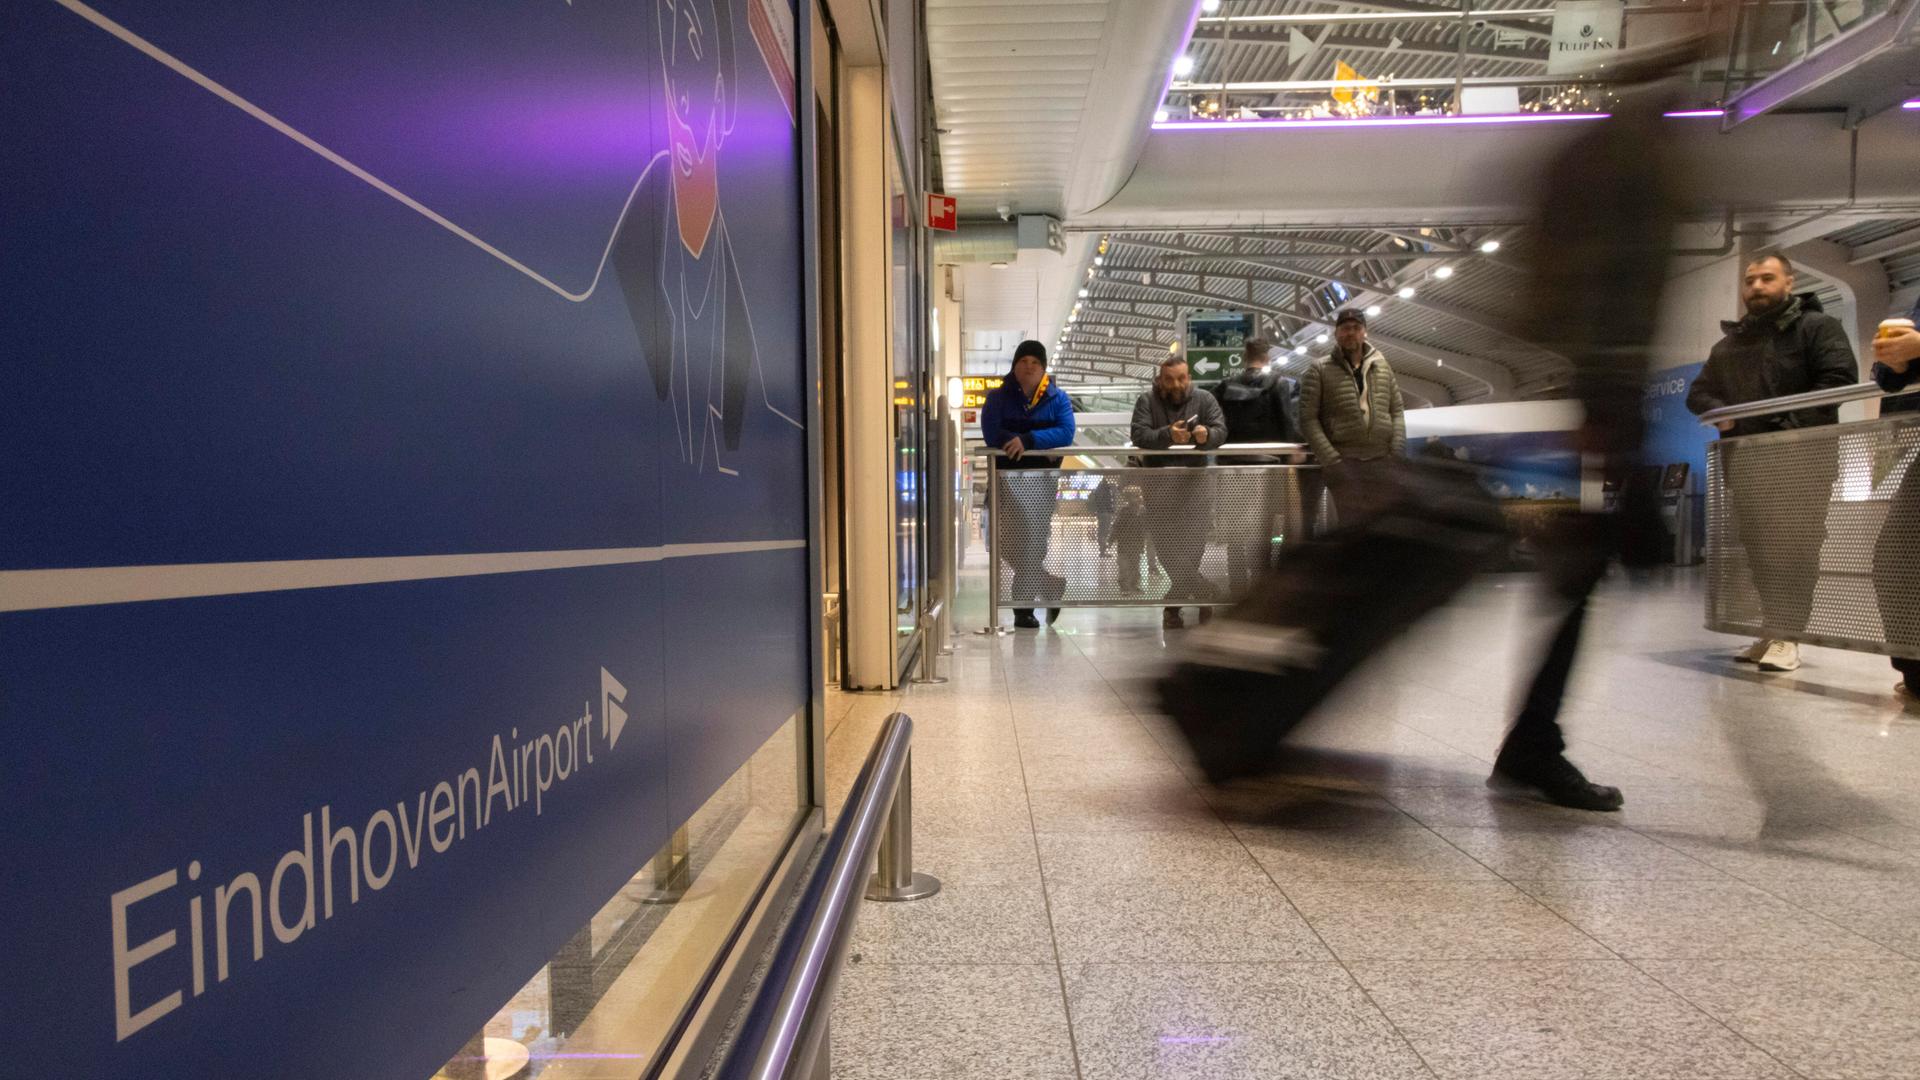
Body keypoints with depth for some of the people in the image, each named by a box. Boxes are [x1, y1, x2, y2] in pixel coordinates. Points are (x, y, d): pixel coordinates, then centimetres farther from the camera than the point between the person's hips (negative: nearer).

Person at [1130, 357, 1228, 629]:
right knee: (1165, 545, -9)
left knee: (1194, 543, -4)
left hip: (1194, 478, 0)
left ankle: (1173, 603, 9)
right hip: (1158, 480, 0)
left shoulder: (1204, 399, 6)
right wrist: (1167, 435, -29)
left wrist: (1207, 435, -30)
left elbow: (1221, 430, -5)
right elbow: (1139, 435, -10)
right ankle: (1203, 592, 0)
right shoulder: (1147, 401, 4)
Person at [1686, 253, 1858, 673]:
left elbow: (1839, 378, -10)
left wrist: (1792, 424, -20)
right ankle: (1771, 632, 13)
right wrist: (1717, 411, -3)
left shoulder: (1817, 326, 3)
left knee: (1794, 547, -9)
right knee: (1759, 549, 7)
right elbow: (1698, 391, 20)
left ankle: (1786, 636, -10)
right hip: (1744, 459, 6)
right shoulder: (1729, 342, 20)